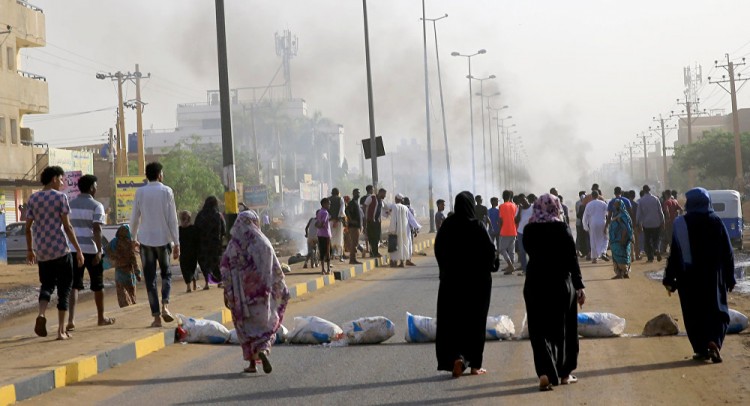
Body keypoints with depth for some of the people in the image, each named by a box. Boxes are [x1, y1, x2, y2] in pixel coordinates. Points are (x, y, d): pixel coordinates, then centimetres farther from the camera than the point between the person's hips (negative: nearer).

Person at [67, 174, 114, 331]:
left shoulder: (70, 205, 9)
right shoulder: (96, 206, -6)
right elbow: (97, 230, -16)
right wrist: (99, 251, -19)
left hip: (74, 249, 4)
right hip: (91, 250, -4)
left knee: (74, 285, 0)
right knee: (97, 285, 12)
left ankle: (71, 319, -16)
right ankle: (101, 318, 25)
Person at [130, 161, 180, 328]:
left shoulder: (140, 192, 0)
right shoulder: (166, 191, -3)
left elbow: (135, 218, 4)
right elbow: (172, 219, -4)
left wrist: (134, 238, 19)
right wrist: (176, 243, -1)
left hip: (146, 240, 0)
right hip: (163, 239, 0)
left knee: (150, 278, 4)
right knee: (166, 273, 17)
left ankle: (156, 316, 0)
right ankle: (165, 306, -5)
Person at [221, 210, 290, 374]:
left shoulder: (233, 245, -1)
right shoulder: (262, 242, -3)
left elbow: (226, 269, -2)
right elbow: (275, 269, -3)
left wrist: (229, 294, 2)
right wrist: (282, 289, 6)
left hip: (242, 293, 1)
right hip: (261, 292, -1)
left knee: (246, 327, 11)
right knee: (266, 323, 10)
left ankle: (252, 363, 10)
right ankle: (263, 350, -15)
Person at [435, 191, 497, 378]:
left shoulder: (447, 226, -3)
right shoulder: (477, 226, -13)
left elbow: (438, 250, 3)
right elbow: (489, 251, -12)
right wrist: (493, 265, 8)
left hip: (451, 280, 2)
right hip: (477, 280, -2)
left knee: (451, 321, 7)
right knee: (475, 320, 8)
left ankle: (456, 357, -13)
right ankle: (475, 364, 11)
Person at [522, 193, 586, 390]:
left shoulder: (529, 230, -3)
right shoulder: (562, 229, -10)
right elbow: (572, 259, -9)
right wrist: (579, 286, -3)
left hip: (535, 283, 2)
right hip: (561, 283, -1)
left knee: (540, 329, 4)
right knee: (564, 328, 14)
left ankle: (545, 372, -14)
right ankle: (564, 373, 21)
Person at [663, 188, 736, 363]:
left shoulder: (680, 223, -6)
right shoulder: (716, 221, -4)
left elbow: (674, 253, -6)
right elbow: (728, 252, -1)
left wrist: (669, 279, 1)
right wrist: (730, 278, 6)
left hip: (689, 278, 0)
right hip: (713, 277, 0)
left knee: (694, 314, 10)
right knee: (718, 311, 7)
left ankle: (701, 349, 8)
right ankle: (714, 341, -17)